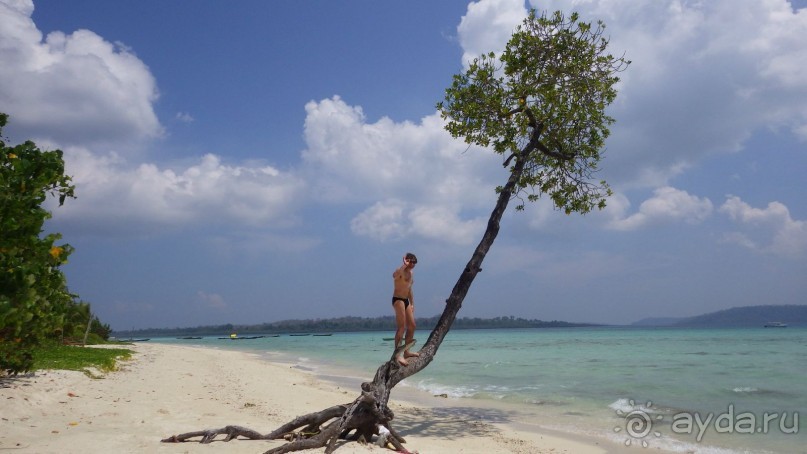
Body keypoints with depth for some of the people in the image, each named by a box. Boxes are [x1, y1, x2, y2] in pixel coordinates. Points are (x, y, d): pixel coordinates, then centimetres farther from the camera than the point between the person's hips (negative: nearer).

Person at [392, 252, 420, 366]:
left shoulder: (410, 272, 18)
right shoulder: (400, 271, -11)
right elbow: (395, 275, -38)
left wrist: (412, 303, 24)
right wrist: (404, 264, -30)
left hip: (406, 301, 9)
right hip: (398, 300, -9)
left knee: (411, 326, 11)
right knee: (401, 327, -15)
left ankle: (406, 352, 22)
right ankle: (398, 354, -17)